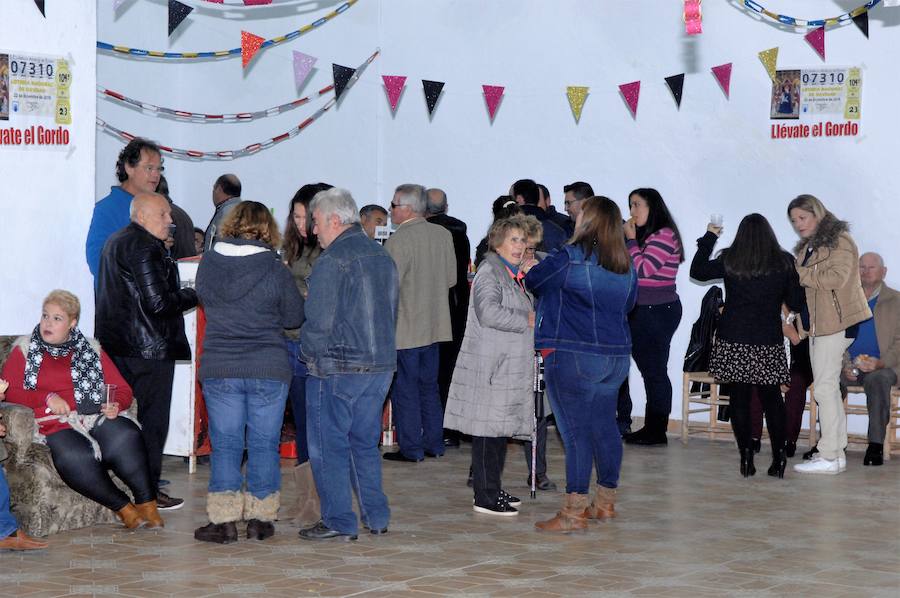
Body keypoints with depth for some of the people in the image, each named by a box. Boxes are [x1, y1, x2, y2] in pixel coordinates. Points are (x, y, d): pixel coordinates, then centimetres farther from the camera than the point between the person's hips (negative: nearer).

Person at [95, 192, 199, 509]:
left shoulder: (115, 242, 16)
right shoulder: (146, 248, -16)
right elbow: (158, 302, -20)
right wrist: (196, 293, -7)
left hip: (116, 346, 10)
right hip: (150, 349, -10)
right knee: (151, 419, -3)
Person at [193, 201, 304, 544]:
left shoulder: (208, 263, -1)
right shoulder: (275, 270, -8)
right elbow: (295, 317, 1)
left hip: (219, 369, 2)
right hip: (269, 369, -1)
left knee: (225, 444, 7)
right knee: (264, 443, 8)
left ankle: (224, 520, 7)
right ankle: (261, 518, 13)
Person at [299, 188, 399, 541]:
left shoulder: (332, 261, -14)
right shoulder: (383, 256, 12)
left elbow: (318, 322, -17)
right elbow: (393, 312, 17)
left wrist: (309, 354, -2)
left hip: (337, 369, -8)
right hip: (381, 365, 8)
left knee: (329, 445, 1)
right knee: (365, 442, 16)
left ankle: (339, 522, 3)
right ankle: (377, 518, 18)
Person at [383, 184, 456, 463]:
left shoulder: (398, 241, -19)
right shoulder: (443, 235, 3)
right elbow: (451, 278, 10)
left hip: (404, 328, -7)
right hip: (435, 325, 7)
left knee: (405, 389, 2)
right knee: (429, 386, 17)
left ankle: (411, 448, 6)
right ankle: (434, 443, 22)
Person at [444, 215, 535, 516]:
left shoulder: (515, 275, 20)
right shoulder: (490, 272, -11)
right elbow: (489, 312, -26)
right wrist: (527, 321, -17)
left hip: (509, 366, 10)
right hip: (489, 365, -10)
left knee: (501, 429, 13)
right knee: (489, 429, -7)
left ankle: (493, 490, 20)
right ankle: (485, 496, -5)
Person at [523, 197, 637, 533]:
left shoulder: (571, 258, -13)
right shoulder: (626, 266, 8)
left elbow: (535, 280, -1)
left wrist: (529, 268, 20)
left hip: (573, 355, -7)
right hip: (616, 355, 7)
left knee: (576, 431, -7)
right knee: (604, 426, 14)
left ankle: (574, 512, -8)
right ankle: (606, 503, 23)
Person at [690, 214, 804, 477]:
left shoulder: (729, 261, -2)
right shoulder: (783, 262, -1)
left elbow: (697, 271, 14)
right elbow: (796, 304, 3)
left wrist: (709, 237, 23)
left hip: (733, 341, -1)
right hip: (769, 342, 1)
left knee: (739, 399, 5)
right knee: (771, 399, 10)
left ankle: (746, 458, 2)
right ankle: (778, 458, 5)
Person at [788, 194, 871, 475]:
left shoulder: (839, 240, -8)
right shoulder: (808, 246, 18)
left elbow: (836, 277, -20)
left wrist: (799, 273, -15)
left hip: (836, 322, -9)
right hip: (817, 323, 9)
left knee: (825, 388, -9)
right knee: (828, 388, 10)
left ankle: (829, 457, -6)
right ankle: (836, 451, 14)